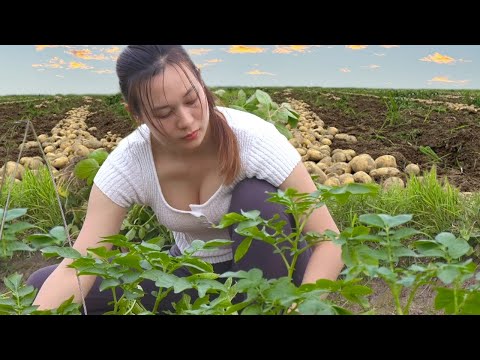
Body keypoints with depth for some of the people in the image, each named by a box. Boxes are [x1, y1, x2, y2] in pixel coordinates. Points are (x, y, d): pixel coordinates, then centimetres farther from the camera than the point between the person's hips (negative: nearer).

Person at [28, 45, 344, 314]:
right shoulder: (128, 163, -21)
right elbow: (77, 266, -23)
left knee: (256, 197, -35)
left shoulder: (253, 137, -28)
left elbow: (329, 240, -26)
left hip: (266, 268, -2)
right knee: (41, 285, -9)